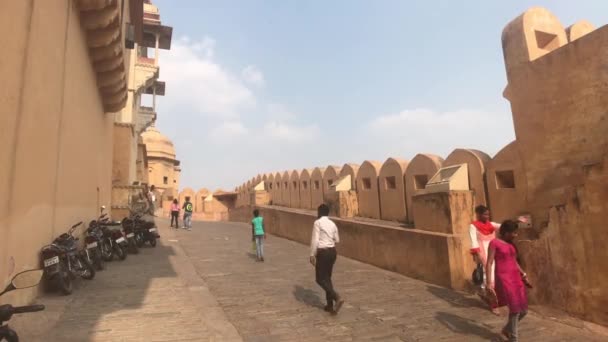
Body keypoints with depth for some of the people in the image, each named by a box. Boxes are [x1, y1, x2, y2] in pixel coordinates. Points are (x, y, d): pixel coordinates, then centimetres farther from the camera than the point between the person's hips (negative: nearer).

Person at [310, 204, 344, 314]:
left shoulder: (317, 223, -10)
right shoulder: (332, 224, 8)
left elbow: (315, 240, -16)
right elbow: (337, 240, 14)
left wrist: (312, 255, -10)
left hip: (322, 252, -7)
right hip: (332, 251, 7)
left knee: (320, 279, 3)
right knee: (327, 277, 17)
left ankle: (337, 298, -13)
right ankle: (330, 305, 20)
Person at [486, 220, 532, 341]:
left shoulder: (510, 244, 14)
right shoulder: (494, 243, -9)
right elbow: (489, 264, -12)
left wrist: (524, 276, 20)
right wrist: (488, 283, -16)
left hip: (516, 278, 8)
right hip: (504, 278, -8)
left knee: (523, 310, 9)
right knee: (515, 309, -8)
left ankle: (507, 329, 32)